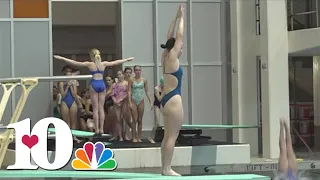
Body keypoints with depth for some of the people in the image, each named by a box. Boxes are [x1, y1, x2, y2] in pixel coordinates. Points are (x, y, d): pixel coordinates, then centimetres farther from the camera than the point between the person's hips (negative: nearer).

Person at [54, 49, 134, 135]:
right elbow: (116, 62, 18)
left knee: (95, 108, 0)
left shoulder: (90, 64, -2)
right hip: (102, 84, 2)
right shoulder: (104, 64, 6)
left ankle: (97, 129, -3)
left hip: (94, 84, -2)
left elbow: (75, 63, -2)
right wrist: (127, 59, 33)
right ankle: (101, 129, 2)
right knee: (101, 108, 5)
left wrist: (62, 58, 3)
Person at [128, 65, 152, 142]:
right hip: (134, 101, -2)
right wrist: (130, 102, -13)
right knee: (134, 120, -4)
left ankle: (139, 137, 9)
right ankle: (134, 137, 0)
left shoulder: (144, 80, 5)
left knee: (140, 120, 5)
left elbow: (147, 91, 7)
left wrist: (150, 101, 1)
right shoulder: (131, 80, -1)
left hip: (141, 101, 2)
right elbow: (129, 91, -5)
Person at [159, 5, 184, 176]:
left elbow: (170, 36, 18)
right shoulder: (172, 57, -9)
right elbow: (179, 36, -5)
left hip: (167, 99, 9)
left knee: (168, 136, 9)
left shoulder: (165, 58, 11)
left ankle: (165, 168, 9)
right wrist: (181, 17, 4)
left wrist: (176, 17, 20)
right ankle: (167, 169, -9)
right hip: (173, 99, -9)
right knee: (172, 136, -8)